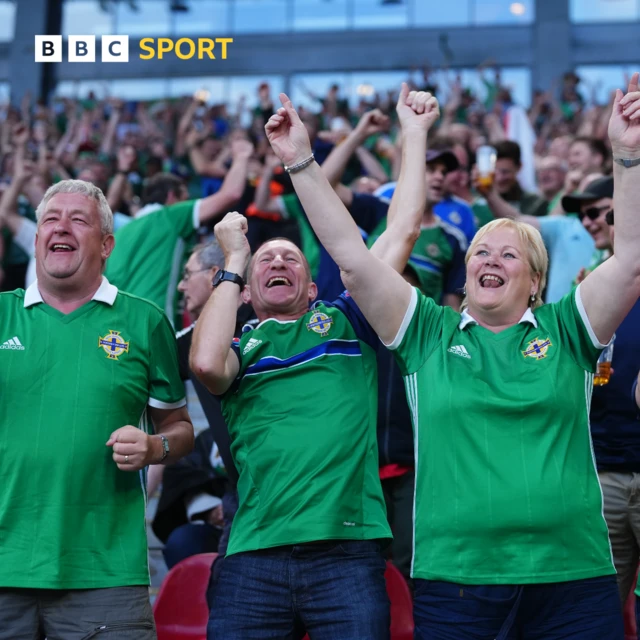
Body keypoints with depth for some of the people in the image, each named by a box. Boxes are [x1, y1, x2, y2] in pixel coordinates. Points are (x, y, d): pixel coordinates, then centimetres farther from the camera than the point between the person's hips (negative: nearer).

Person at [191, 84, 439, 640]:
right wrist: (234, 262, 3)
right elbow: (205, 363, -9)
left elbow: (404, 229, 11)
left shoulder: (345, 320, 16)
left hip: (348, 551, 0)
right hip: (254, 558, 0)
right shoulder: (240, 348, 15)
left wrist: (415, 134, 12)